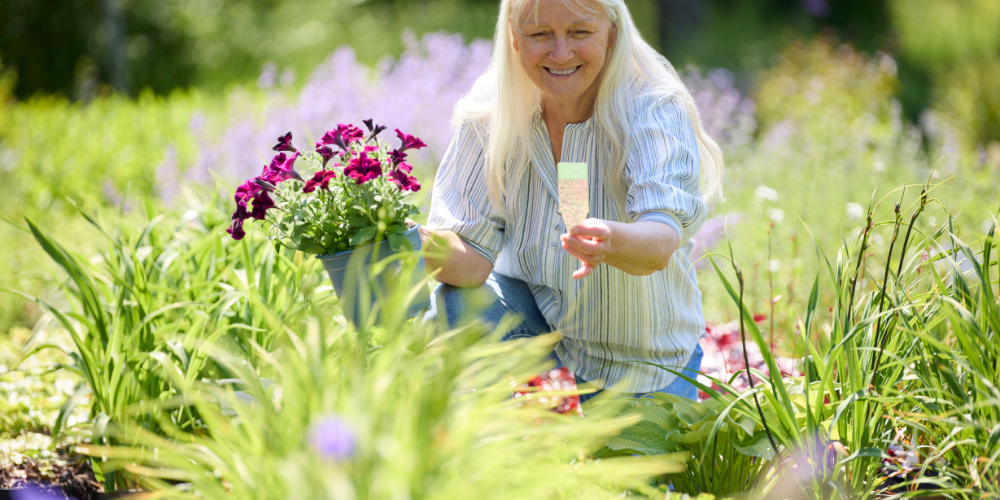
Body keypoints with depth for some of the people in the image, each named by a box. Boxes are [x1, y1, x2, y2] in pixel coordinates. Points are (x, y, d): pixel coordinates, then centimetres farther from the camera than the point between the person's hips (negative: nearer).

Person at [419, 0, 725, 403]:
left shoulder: (656, 112, -20)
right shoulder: (491, 113, -12)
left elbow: (663, 239, -38)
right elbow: (473, 257, -18)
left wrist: (612, 241, -62)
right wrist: (425, 245, -41)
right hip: (534, 320, 0)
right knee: (453, 310, -26)